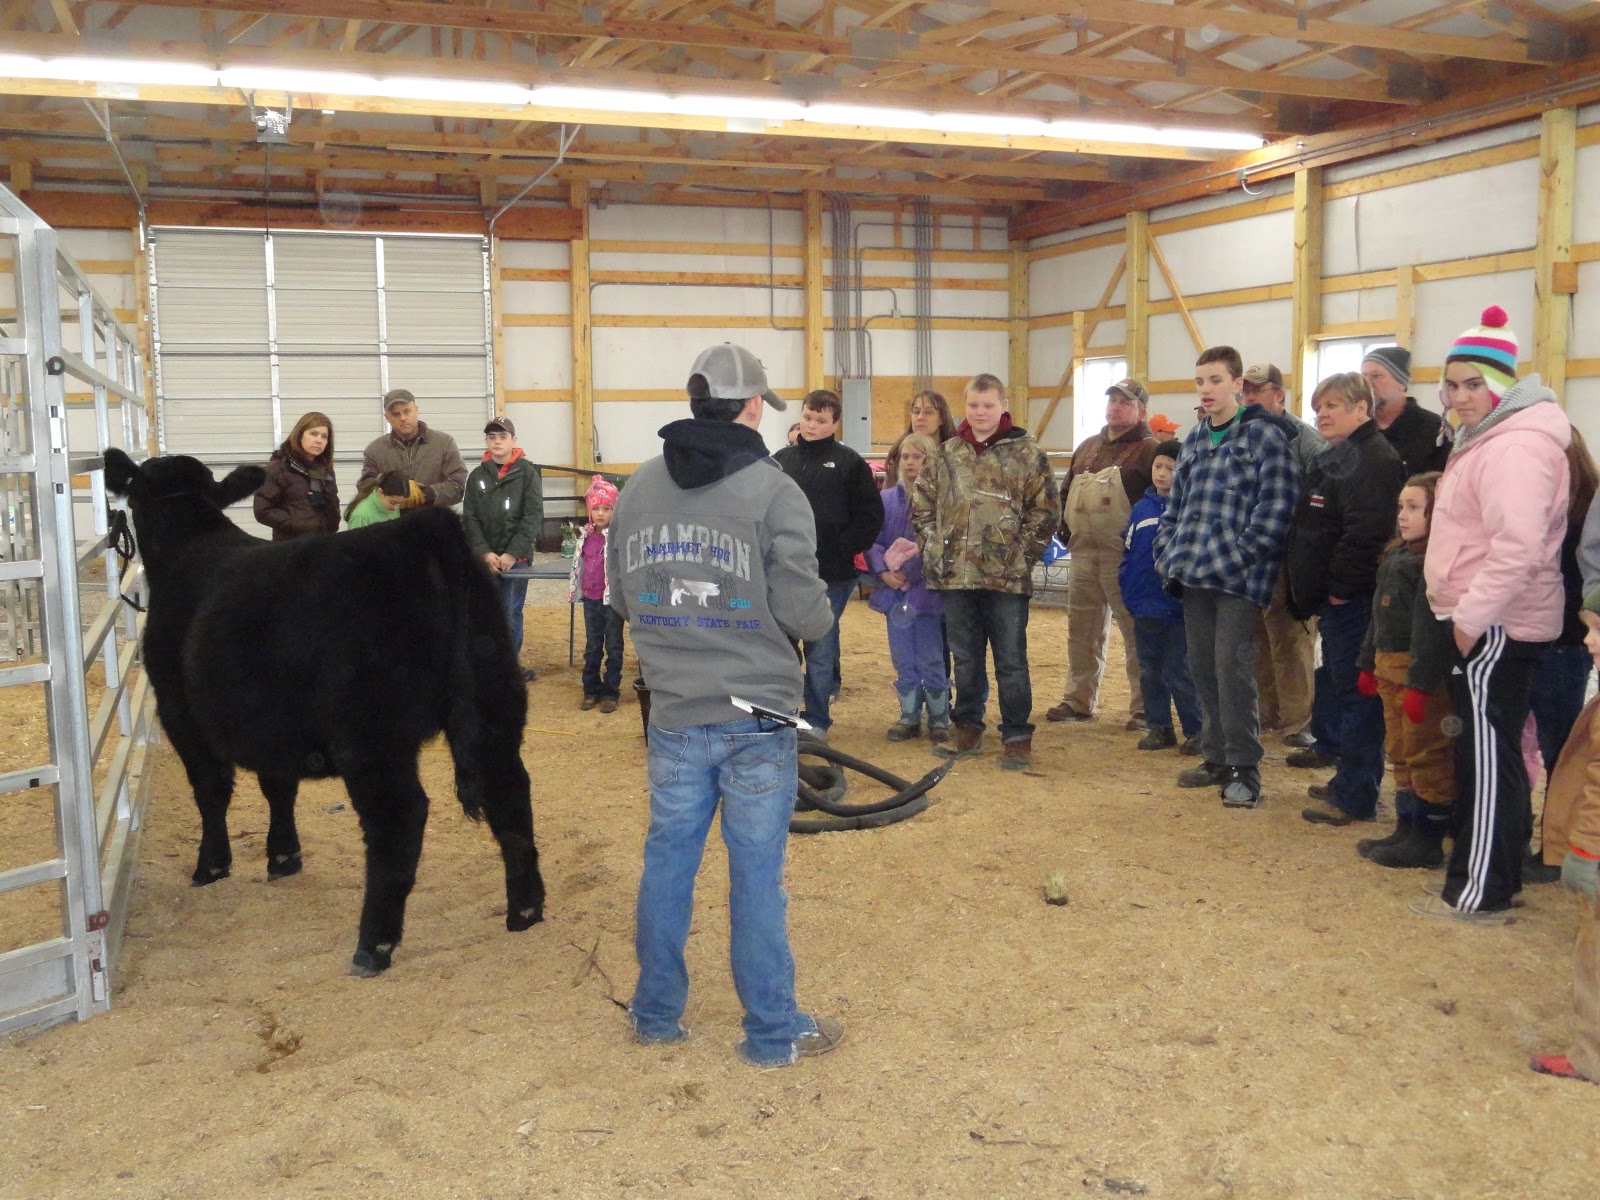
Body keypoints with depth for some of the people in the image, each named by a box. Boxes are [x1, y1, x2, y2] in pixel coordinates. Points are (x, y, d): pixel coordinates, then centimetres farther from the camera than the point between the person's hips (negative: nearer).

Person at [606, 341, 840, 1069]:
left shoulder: (638, 488, 3)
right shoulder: (773, 491, -13)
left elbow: (623, 597, 8)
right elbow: (804, 611, -15)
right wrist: (821, 617, 7)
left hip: (673, 715, 4)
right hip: (755, 715, -4)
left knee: (667, 861, 15)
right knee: (756, 873, 5)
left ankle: (657, 1014, 28)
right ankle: (773, 1033, 19)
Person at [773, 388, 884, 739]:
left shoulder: (849, 463, -2)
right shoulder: (781, 460, 8)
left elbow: (871, 516, -3)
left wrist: (843, 550, -9)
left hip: (831, 575, -3)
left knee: (821, 649, 5)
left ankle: (817, 720, 17)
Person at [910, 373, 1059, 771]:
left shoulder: (1026, 453, -2)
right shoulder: (946, 454, 9)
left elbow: (1046, 509, -2)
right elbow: (921, 503, 15)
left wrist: (1021, 552, -7)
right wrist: (933, 544, 5)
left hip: (1007, 576, -4)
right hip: (955, 574, 4)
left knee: (1011, 660, 3)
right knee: (965, 658, 14)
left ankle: (1017, 737, 12)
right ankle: (966, 727, 26)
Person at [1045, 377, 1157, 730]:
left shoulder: (1149, 449, -4)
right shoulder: (1088, 446, 17)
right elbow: (1067, 491, 23)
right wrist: (1068, 530, 12)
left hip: (1124, 557, -7)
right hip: (1083, 555, 7)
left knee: (1136, 633, -2)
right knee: (1082, 631, 14)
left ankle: (1143, 709, 6)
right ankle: (1079, 700, 25)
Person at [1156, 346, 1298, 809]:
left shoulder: (1264, 435, -5)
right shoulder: (1194, 441, 16)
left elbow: (1276, 505, -12)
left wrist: (1239, 556, -17)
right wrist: (1168, 553, 9)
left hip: (1238, 577, -7)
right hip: (1194, 576, 7)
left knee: (1232, 669, -7)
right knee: (1203, 667, 11)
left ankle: (1245, 769, 3)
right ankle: (1217, 758, 23)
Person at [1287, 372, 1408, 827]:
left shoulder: (1370, 459, -15)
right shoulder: (1338, 457, 19)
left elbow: (1366, 531, -26)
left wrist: (1340, 586, -22)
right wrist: (1309, 587, 18)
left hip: (1352, 600, -11)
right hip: (1333, 598, 11)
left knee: (1354, 691, -6)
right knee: (1336, 683, 18)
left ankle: (1355, 796, 1)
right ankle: (1348, 779, 30)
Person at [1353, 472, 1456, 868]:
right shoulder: (1397, 556, 15)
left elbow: (1431, 627, -23)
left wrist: (1420, 683, -26)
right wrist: (1368, 664, 21)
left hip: (1421, 671, -10)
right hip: (1390, 668, 10)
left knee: (1426, 755, -1)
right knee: (1400, 753, 17)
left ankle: (1428, 840, 8)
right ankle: (1406, 828, 27)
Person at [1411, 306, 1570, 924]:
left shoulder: (1515, 447, -19)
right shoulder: (1487, 438, 16)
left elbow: (1518, 545, -29)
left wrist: (1471, 616, -21)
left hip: (1495, 626, -11)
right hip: (1484, 619, 11)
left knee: (1487, 754, -4)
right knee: (1493, 750, 16)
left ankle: (1481, 892, 4)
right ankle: (1502, 871, 27)